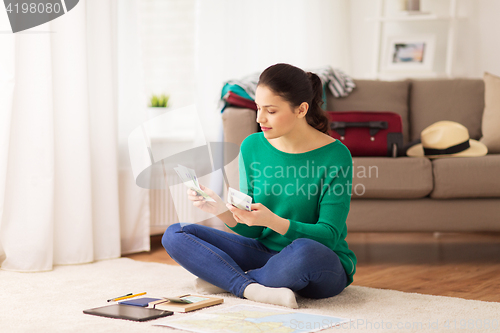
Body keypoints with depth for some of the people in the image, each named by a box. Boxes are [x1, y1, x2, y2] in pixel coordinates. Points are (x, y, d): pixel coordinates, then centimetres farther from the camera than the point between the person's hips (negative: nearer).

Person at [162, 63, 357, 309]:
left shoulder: (334, 155, -15)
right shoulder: (252, 146, -1)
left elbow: (329, 235, -17)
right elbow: (252, 230, 2)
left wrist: (273, 221, -32)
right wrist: (221, 209, -19)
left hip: (326, 265, -5)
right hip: (265, 251, 5)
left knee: (304, 251, -41)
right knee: (174, 235, -7)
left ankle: (223, 279, -15)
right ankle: (252, 289, -25)